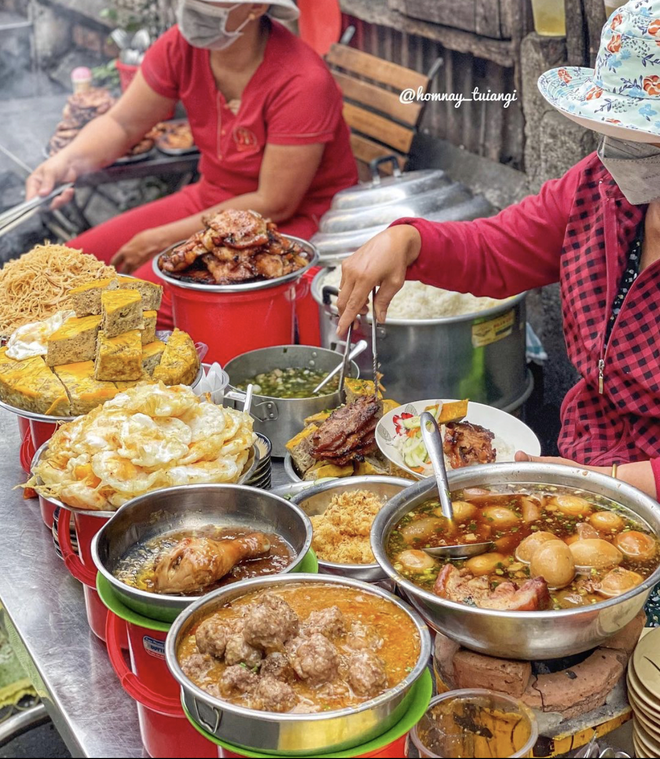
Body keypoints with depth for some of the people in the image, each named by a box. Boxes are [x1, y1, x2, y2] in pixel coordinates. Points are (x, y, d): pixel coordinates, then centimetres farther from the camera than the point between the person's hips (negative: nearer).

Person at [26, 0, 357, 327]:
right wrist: (66, 160, -20)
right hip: (209, 198, 7)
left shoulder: (302, 81, -26)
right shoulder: (182, 46, -8)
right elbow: (121, 124, 4)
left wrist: (162, 239, -17)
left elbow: (274, 205, -21)